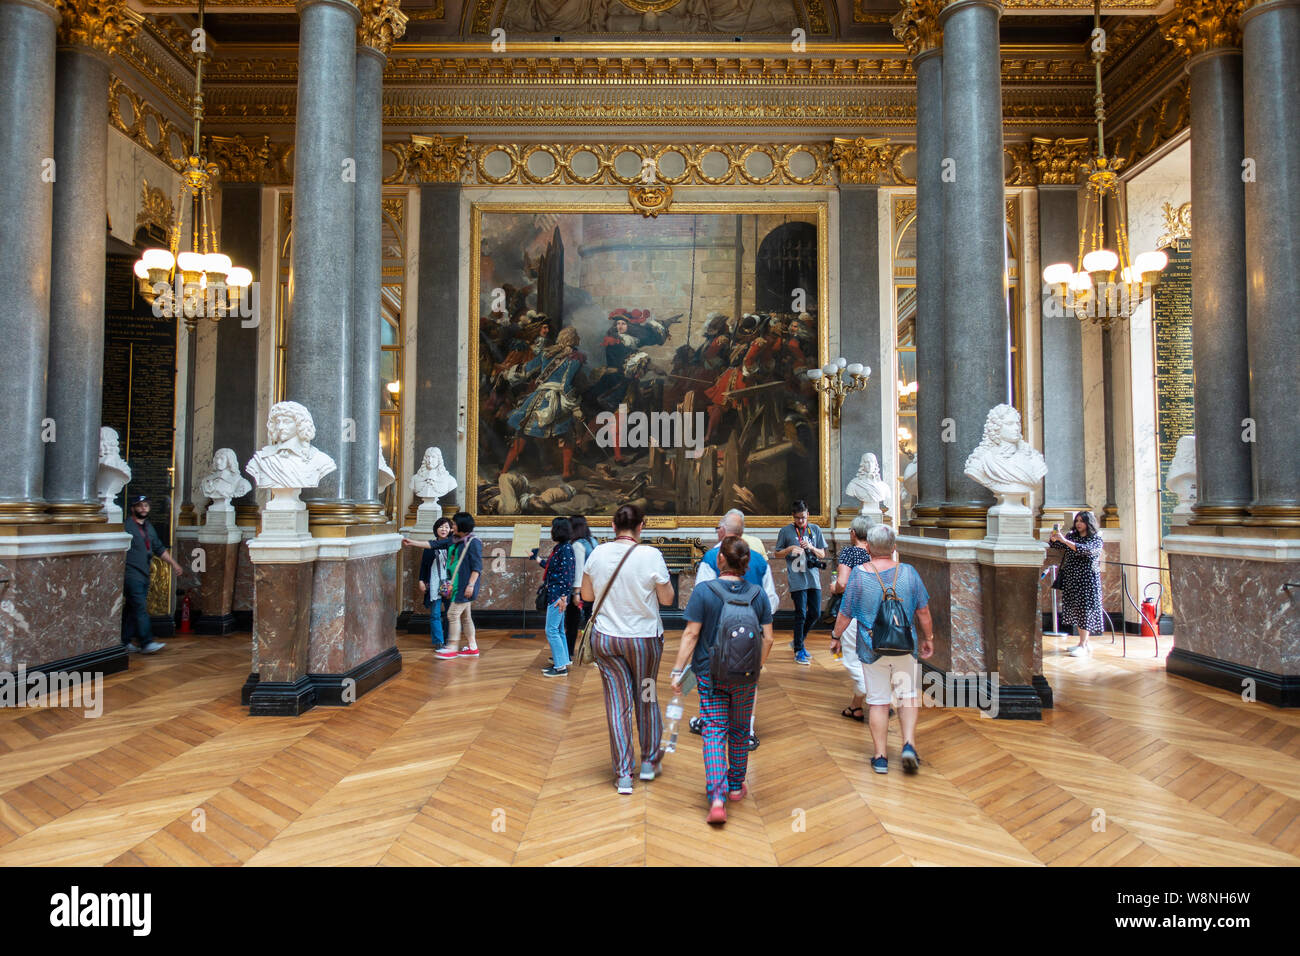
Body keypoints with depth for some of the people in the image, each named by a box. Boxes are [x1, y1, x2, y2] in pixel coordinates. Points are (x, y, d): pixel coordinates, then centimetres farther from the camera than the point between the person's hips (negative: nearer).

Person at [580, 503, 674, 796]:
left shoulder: (597, 554, -6)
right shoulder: (651, 555, -16)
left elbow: (586, 595, 5)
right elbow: (667, 598, -7)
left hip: (604, 638, 2)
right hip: (644, 639, -2)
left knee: (617, 703, 7)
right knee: (646, 699, 18)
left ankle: (623, 774, 10)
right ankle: (649, 762, 31)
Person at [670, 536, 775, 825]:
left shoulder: (703, 592, -12)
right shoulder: (758, 594, -3)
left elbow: (691, 635, -11)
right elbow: (768, 639, 0)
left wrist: (678, 670, -4)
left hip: (710, 674, -3)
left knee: (714, 732, 1)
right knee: (740, 731, 18)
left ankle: (717, 798, -10)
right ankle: (736, 787, 35)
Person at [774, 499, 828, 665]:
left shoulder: (815, 530, 10)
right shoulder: (786, 531, 2)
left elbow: (822, 554, 13)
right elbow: (777, 553, 7)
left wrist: (811, 547, -7)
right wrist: (790, 549, -11)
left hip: (813, 578, 4)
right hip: (797, 579, -4)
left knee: (815, 613, 6)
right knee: (801, 614, -6)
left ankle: (798, 641, 27)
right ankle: (798, 650, 5)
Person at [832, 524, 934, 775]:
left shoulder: (859, 574, -10)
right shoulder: (909, 572, -5)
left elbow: (845, 614, -5)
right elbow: (923, 611, 3)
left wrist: (836, 637, 11)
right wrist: (928, 638, 17)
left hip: (872, 648, -1)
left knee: (878, 701, 7)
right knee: (908, 695, 17)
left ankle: (880, 757, 14)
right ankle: (909, 744, 3)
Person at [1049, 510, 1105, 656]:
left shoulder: (1096, 539, -5)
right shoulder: (1072, 535, 12)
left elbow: (1086, 550, -23)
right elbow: (1054, 544, 8)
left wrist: (1064, 540, -29)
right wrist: (1054, 537, -15)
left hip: (1087, 578, -6)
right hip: (1071, 578, 6)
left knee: (1085, 609, -8)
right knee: (1075, 609, 9)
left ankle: (1083, 646, -8)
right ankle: (1084, 643, 19)